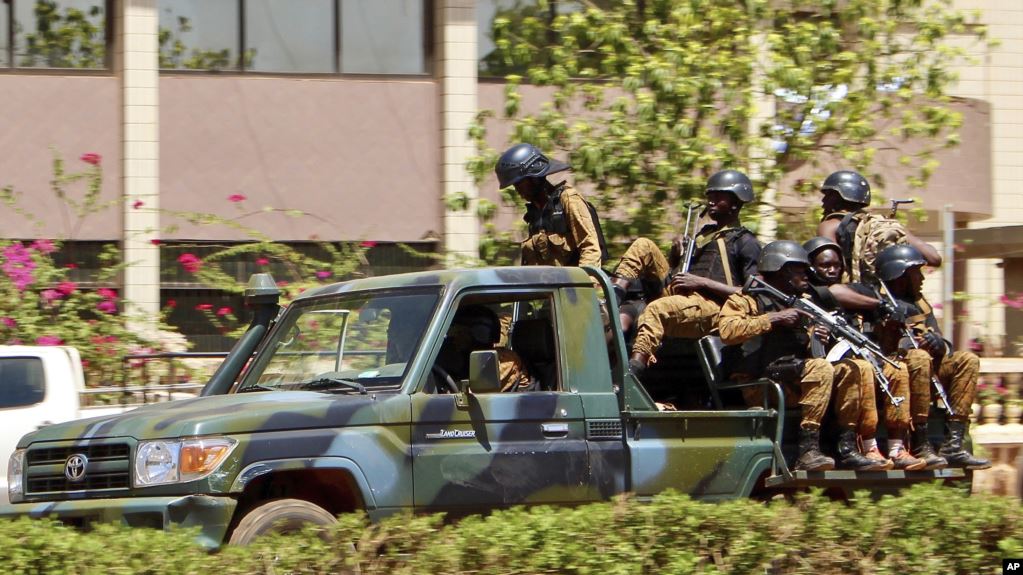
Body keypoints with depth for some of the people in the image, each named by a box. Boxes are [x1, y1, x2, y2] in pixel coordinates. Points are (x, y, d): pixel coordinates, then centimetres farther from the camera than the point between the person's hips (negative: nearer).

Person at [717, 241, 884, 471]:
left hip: (798, 378, 8)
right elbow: (727, 331, -17)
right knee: (820, 368, -31)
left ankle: (847, 449, -15)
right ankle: (807, 451, -36)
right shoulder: (746, 300, 3)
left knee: (857, 368, -8)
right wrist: (774, 318, -16)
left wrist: (814, 337, -2)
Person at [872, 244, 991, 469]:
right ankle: (920, 445, -35)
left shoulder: (919, 303, 20)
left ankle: (953, 444, -17)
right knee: (918, 358, -35)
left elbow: (942, 346, 14)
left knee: (968, 360, -5)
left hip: (926, 373, 8)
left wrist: (939, 345, -9)